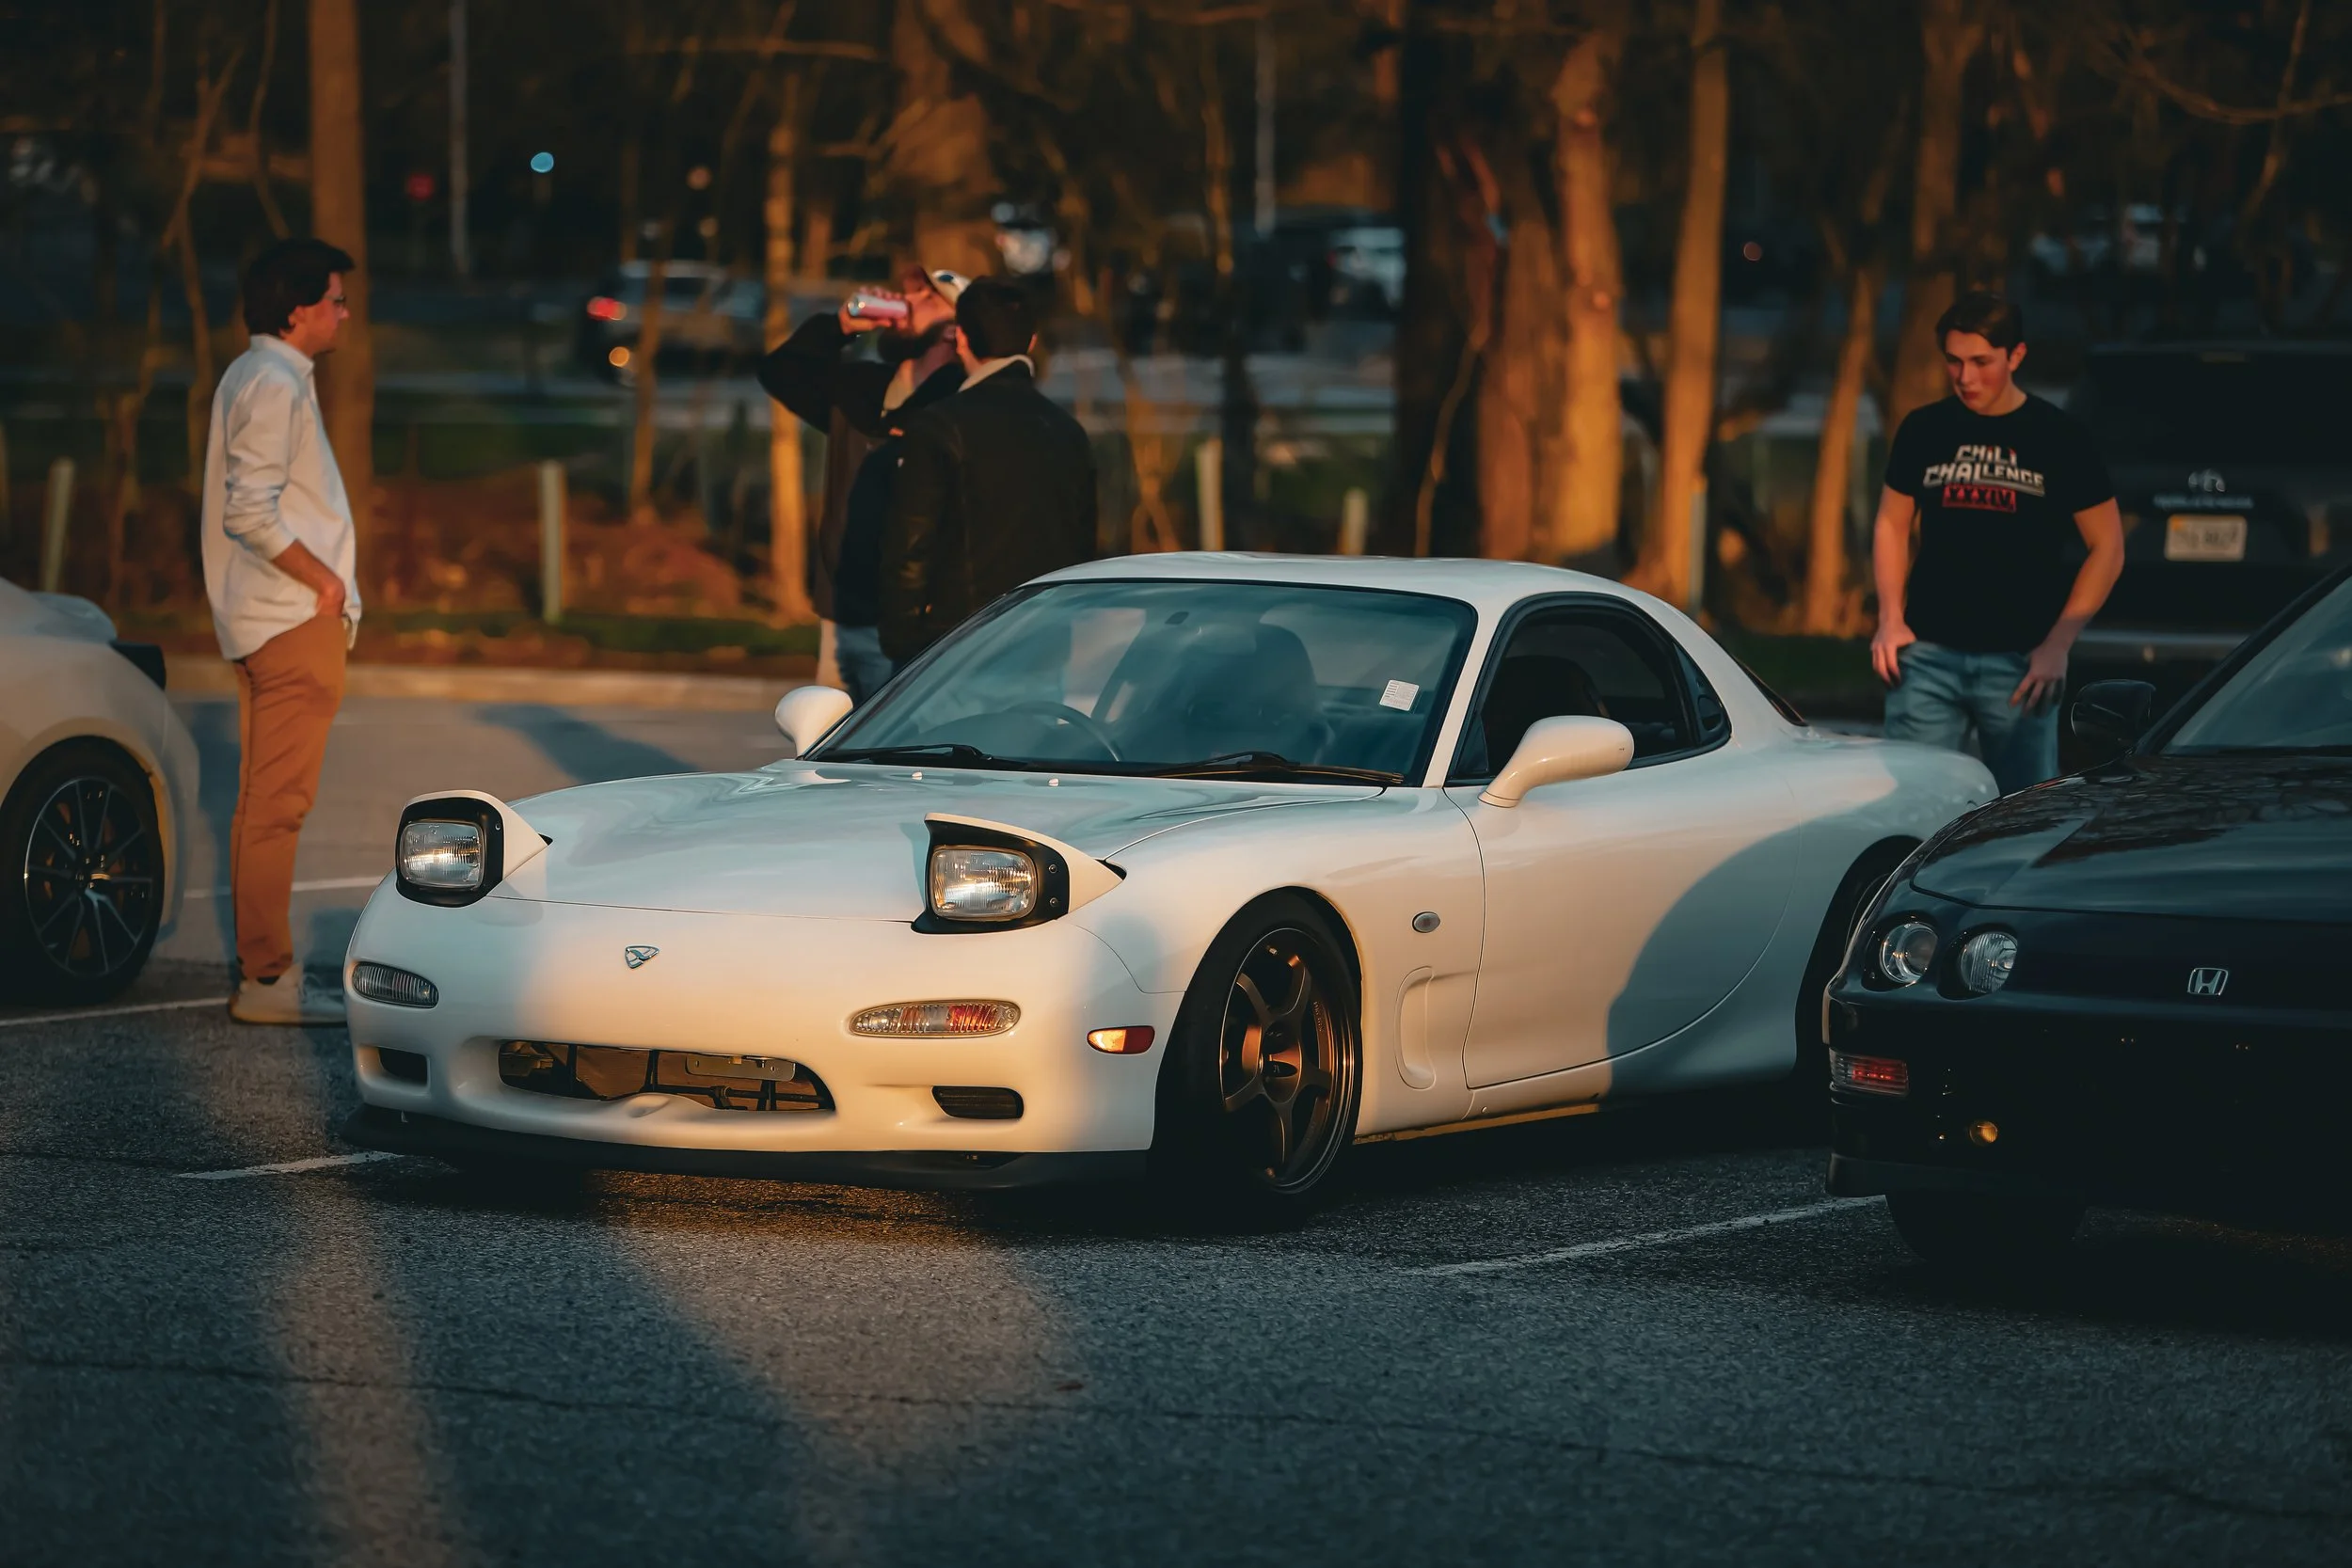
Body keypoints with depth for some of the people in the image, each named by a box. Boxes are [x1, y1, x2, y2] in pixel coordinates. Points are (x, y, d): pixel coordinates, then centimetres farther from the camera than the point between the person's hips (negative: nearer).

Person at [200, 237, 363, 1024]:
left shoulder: (259, 378, 17)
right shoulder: (273, 386, -15)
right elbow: (252, 511, -23)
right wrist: (323, 579, -15)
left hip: (269, 621, 11)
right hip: (293, 624, -11)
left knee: (266, 804, 13)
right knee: (276, 805, -9)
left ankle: (261, 968, 18)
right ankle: (267, 979, -9)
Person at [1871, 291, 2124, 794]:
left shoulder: (2059, 437, 1)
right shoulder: (1923, 431, 8)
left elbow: (2107, 548, 4)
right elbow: (1892, 525, 18)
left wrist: (2057, 644, -5)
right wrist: (1890, 619, 3)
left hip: (2019, 661, -2)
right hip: (1928, 656, 2)